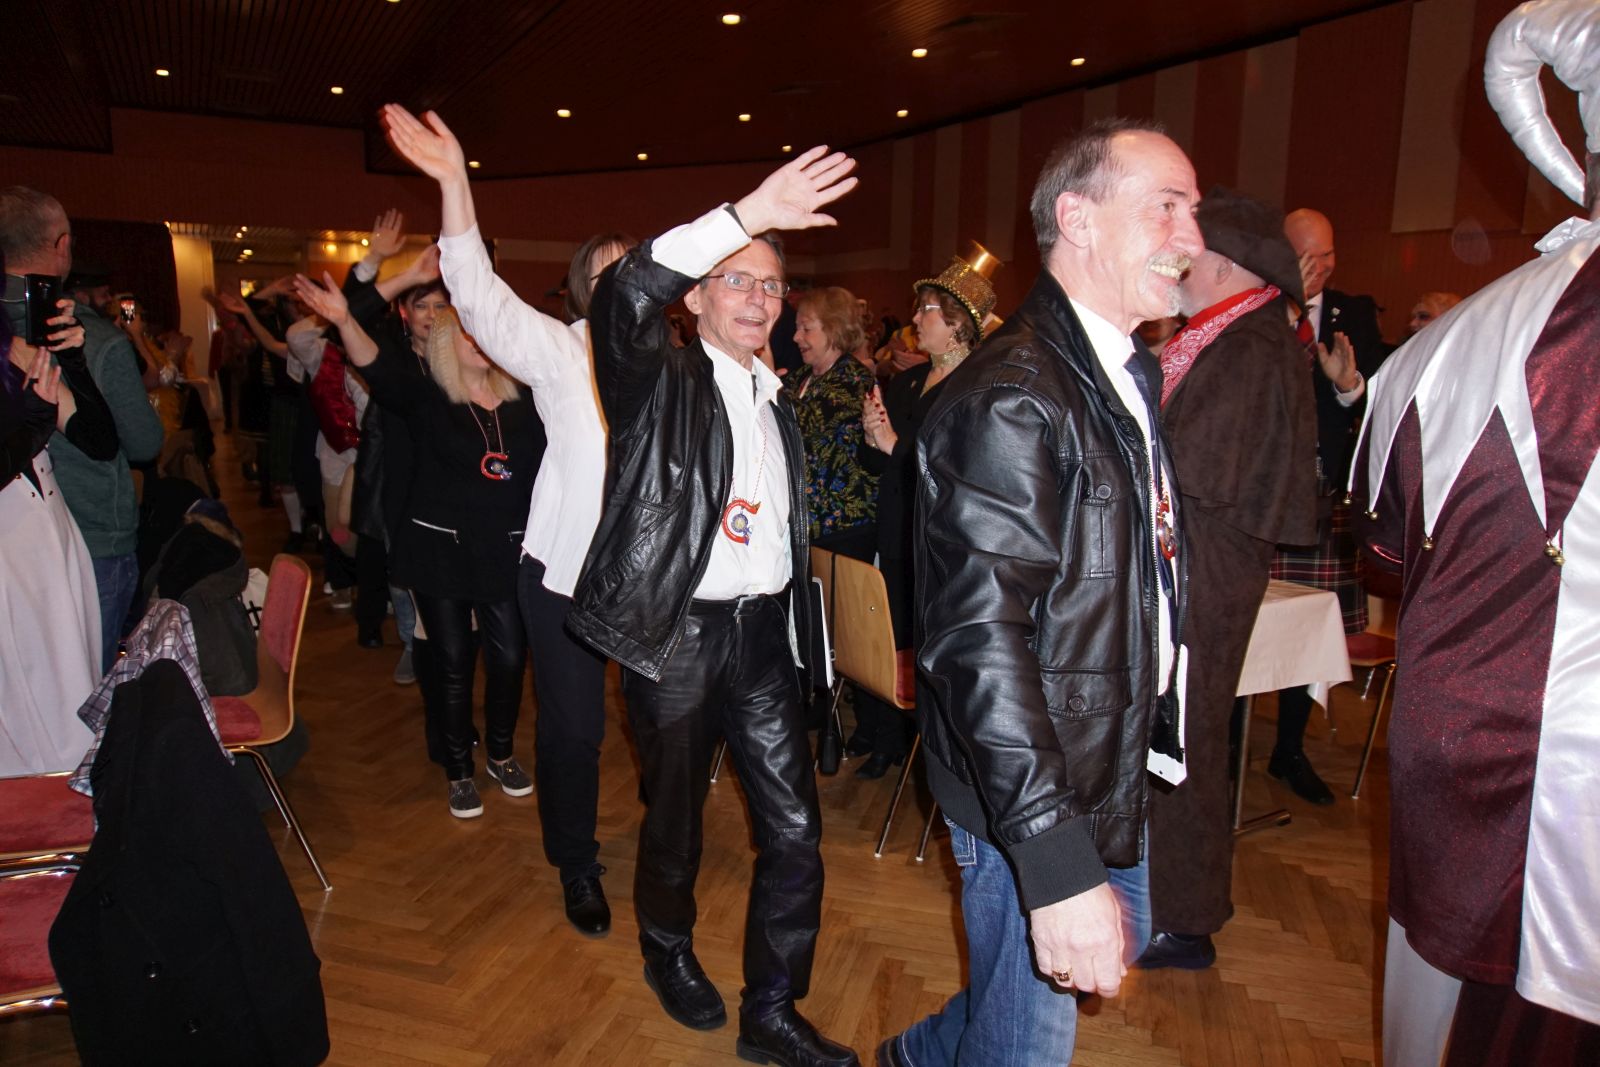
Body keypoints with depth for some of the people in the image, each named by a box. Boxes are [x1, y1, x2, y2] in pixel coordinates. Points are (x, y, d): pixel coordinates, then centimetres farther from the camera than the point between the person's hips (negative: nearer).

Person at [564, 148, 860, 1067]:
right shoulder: (661, 381, -4)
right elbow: (622, 298, -27)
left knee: (796, 829, 4)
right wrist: (745, 216, -33)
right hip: (678, 634, -5)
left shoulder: (778, 403, 15)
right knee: (676, 814, 14)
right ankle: (670, 950, 43)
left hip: (765, 631, 5)